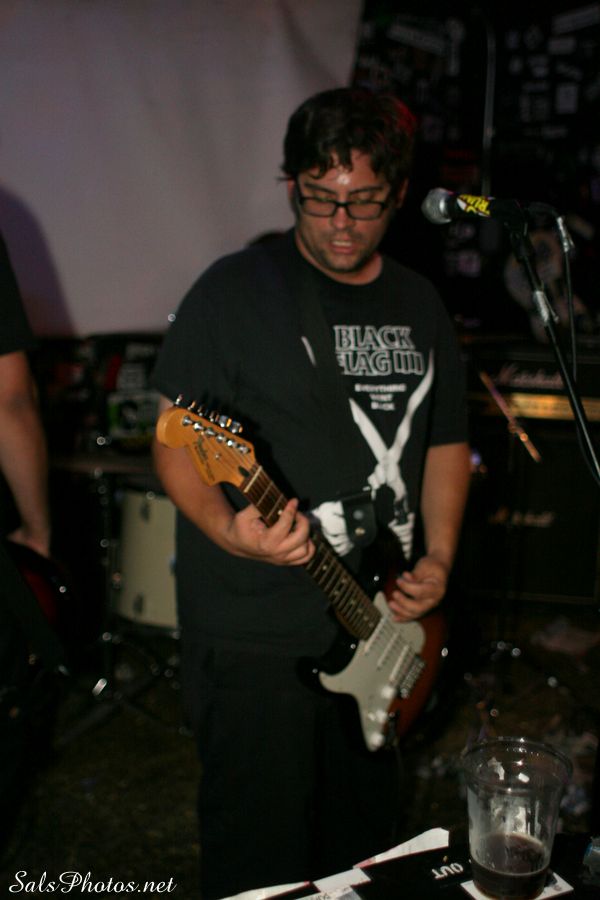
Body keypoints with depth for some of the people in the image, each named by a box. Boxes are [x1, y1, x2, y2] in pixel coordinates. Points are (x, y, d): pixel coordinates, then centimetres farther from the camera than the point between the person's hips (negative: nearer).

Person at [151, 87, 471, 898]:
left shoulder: (420, 304, 9)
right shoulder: (237, 291, -10)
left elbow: (446, 441, 16)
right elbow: (176, 439, -11)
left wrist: (438, 558, 3)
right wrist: (228, 529, -29)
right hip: (256, 637, -5)